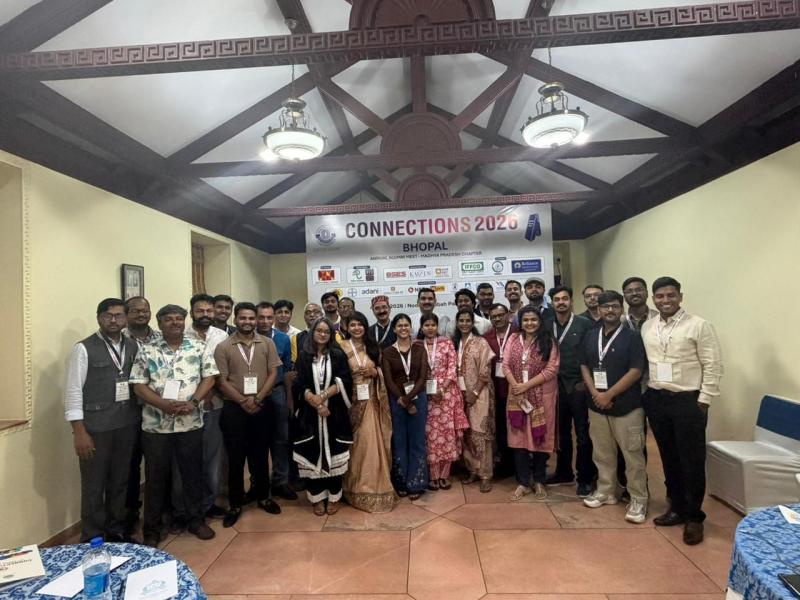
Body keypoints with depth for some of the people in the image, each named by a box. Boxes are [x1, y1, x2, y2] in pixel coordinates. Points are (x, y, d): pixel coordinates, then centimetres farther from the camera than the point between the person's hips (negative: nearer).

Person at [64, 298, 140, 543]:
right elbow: (73, 391, -10)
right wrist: (79, 432, -14)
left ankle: (116, 531, 34)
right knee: (94, 486, 8)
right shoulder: (84, 348, -8)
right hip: (96, 427, -4)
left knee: (120, 482, 17)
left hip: (127, 425, 5)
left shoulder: (133, 346, 6)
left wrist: (140, 417, 4)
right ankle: (93, 540, 25)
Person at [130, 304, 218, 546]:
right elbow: (138, 386, -4)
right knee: (156, 477, 10)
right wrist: (165, 404, -17)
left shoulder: (199, 348, 2)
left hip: (191, 424, 1)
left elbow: (209, 378, -1)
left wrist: (192, 402, -15)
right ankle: (152, 529, 25)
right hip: (156, 425, -1)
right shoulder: (147, 351, -1)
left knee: (193, 473, 12)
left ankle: (196, 520, 29)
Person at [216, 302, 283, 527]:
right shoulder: (223, 347, -3)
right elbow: (221, 381, -6)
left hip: (263, 407, 1)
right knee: (235, 457, 8)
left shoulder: (267, 344, 1)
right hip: (234, 408, -1)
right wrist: (243, 401, -13)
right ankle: (235, 504, 22)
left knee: (260, 454, 14)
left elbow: (273, 374, -2)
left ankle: (263, 496, 30)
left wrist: (257, 399, -12)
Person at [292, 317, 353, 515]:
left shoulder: (338, 355, 4)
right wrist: (315, 402, -17)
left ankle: (333, 497, 17)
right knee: (313, 455, 4)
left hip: (335, 412, 0)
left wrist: (323, 395, -15)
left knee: (334, 454, 3)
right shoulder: (303, 356, 4)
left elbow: (345, 381, -5)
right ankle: (317, 498, 18)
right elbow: (300, 385, -3)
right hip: (310, 413, 0)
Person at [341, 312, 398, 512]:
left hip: (371, 400, 3)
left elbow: (382, 371, 14)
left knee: (372, 441, 3)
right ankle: (356, 486, 17)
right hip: (351, 399, -3)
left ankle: (374, 484, 18)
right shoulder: (342, 347, -2)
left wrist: (375, 372, -6)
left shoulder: (373, 347, 9)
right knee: (355, 442, 2)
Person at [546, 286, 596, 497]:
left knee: (582, 434, 4)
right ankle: (564, 473, 28)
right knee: (562, 433, 13)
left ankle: (585, 478, 17)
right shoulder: (548, 326, 6)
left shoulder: (585, 324, -6)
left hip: (579, 387, -4)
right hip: (557, 387, 4)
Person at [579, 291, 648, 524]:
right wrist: (595, 393, -6)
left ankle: (638, 499, 17)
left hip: (627, 406, -4)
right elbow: (584, 366, 9)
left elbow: (635, 371, -13)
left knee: (633, 455, 2)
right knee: (602, 453, 15)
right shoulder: (591, 336, 8)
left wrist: (608, 395, -14)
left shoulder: (632, 336, -7)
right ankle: (606, 492, 30)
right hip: (597, 406, 5)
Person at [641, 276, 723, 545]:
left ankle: (694, 516, 20)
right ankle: (677, 507, 31)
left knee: (692, 461, 4)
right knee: (669, 457, 15)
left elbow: (713, 366, -9)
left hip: (688, 401, -4)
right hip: (656, 400, 5)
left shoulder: (699, 325, -8)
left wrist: (703, 401, -11)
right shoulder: (646, 327, 6)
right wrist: (644, 394, 6)